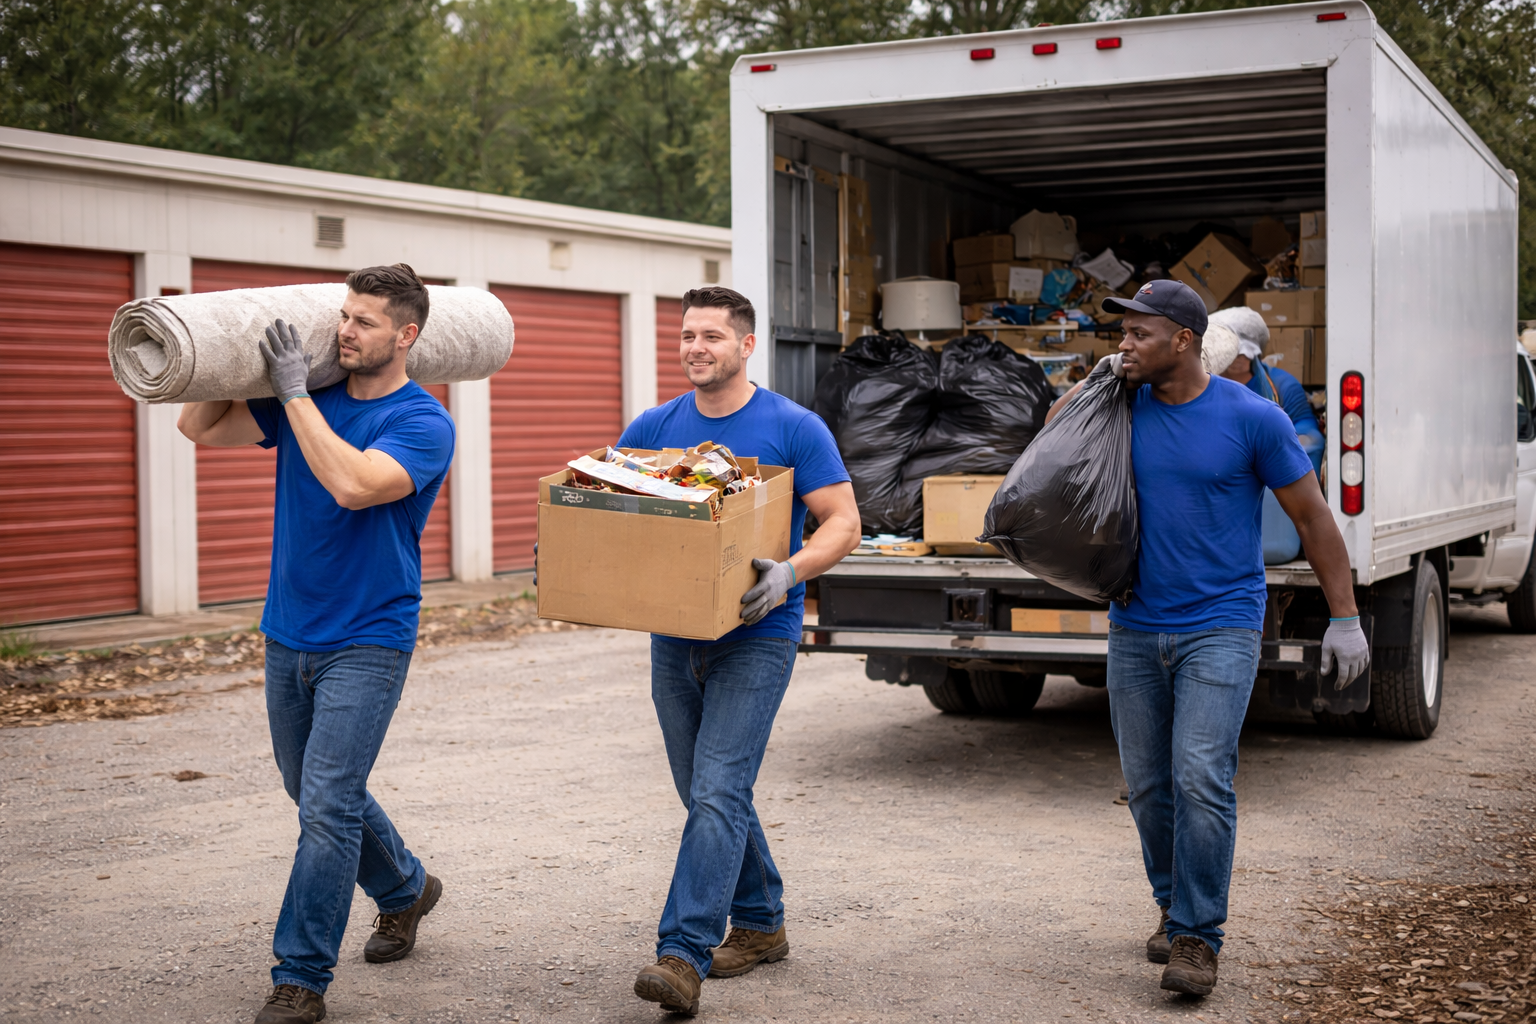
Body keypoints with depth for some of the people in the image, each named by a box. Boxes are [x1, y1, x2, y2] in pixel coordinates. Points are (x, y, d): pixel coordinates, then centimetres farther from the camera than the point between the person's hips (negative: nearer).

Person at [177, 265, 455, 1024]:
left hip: (367, 643, -7)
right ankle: (405, 890, 42)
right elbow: (200, 428, 5)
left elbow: (353, 483, -29)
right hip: (288, 635, 7)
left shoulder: (423, 423, -12)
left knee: (327, 805, -11)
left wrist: (294, 391, -23)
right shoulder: (307, 401, 6)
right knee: (315, 794, 19)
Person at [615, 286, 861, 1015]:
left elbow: (843, 524, -8)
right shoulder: (654, 428, 8)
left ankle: (682, 955, -14)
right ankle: (760, 924, 30)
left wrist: (789, 573, -26)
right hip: (673, 633, 6)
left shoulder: (794, 428, -6)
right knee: (706, 794, 14)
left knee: (717, 793, -13)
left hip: (755, 636, -6)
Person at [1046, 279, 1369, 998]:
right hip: (1136, 628, 5)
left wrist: (1345, 619, -1)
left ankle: (1197, 937, -5)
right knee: (1148, 785, 10)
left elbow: (1312, 516, -1)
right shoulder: (1127, 409, 3)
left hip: (1220, 627, -5)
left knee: (1201, 779, -14)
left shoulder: (1251, 417, -8)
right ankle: (1172, 907, 28)